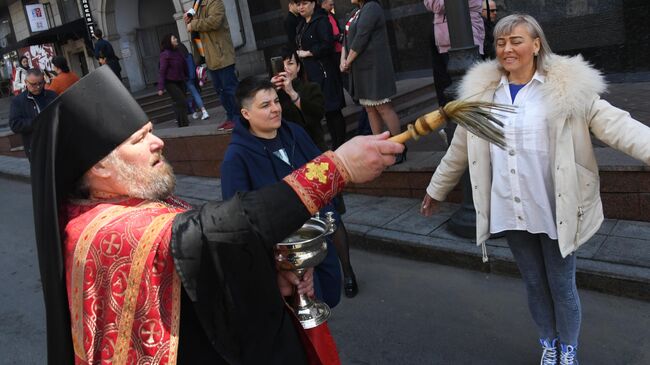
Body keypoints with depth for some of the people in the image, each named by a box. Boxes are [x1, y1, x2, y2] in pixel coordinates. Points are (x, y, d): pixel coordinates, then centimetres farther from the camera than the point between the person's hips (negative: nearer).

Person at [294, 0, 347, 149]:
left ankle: (340, 145, 1)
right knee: (326, 110, 11)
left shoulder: (321, 21, -8)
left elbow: (327, 45, -19)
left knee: (332, 109, -6)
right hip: (310, 73, 8)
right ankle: (335, 144, 17)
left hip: (324, 72, -8)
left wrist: (307, 53, -12)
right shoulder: (302, 25, 18)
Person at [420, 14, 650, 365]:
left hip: (554, 210, -2)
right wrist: (436, 189, 18)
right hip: (511, 211, 3)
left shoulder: (568, 87, -8)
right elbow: (460, 149, 11)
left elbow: (616, 125, -16)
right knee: (534, 283, 18)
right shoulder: (482, 91, 2)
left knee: (562, 285, 12)